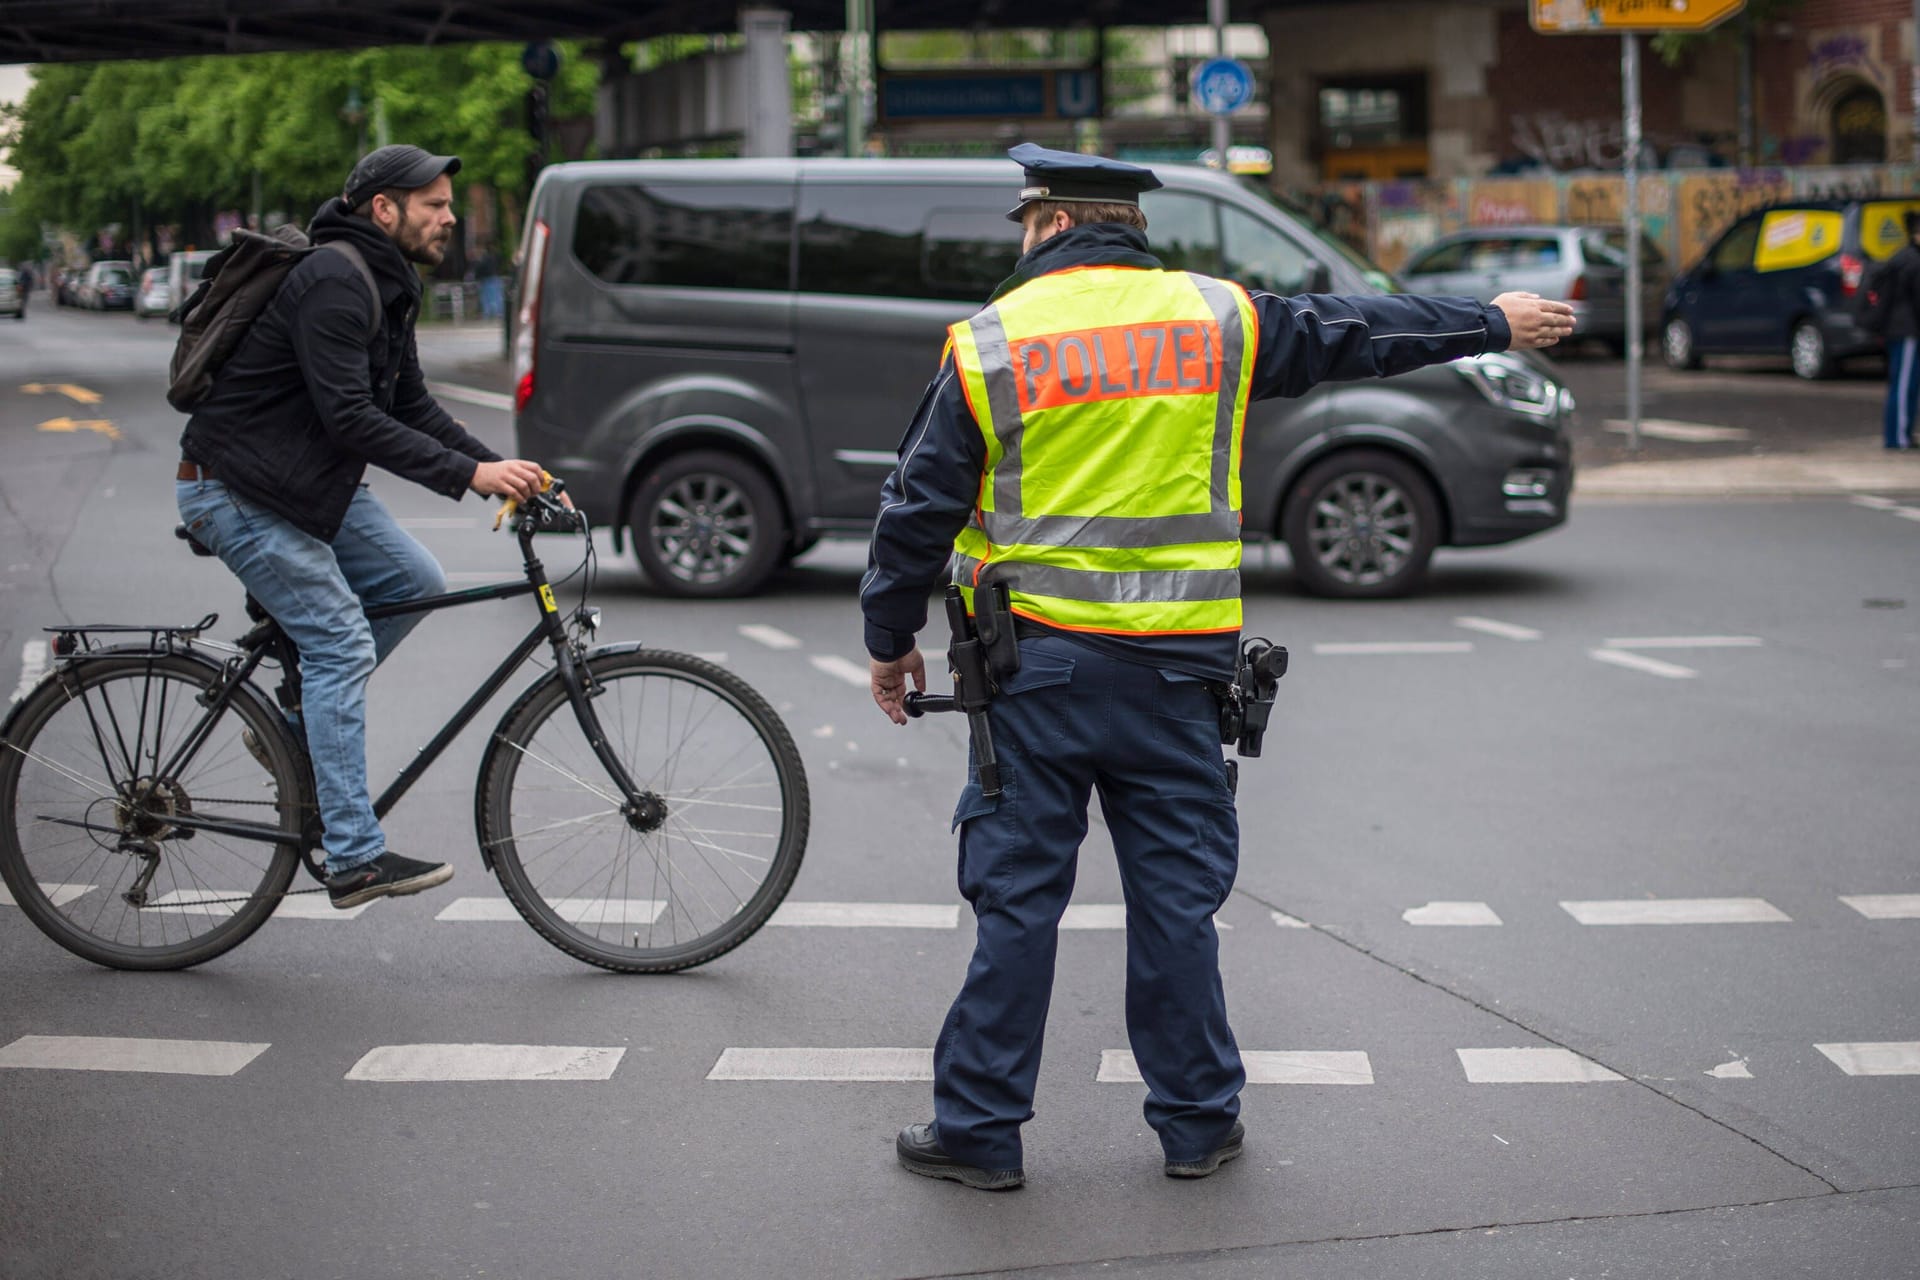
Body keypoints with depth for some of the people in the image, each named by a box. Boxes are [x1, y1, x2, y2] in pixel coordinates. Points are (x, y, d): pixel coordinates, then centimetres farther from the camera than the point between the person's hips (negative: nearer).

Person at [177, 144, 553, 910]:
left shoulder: (388, 287, 10)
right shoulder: (335, 282, -22)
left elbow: (412, 407, 13)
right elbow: (351, 418, -29)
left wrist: (503, 468, 0)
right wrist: (469, 474, -30)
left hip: (308, 481, 10)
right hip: (238, 493, -10)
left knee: (416, 581, 2)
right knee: (341, 641, -13)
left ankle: (296, 726, 15)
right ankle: (355, 860, -11)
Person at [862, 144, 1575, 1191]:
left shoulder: (989, 343, -1)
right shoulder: (1216, 319, 4)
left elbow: (918, 508, 1)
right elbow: (1358, 332, 17)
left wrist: (890, 640, 13)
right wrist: (1495, 325, 32)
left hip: (1038, 661, -1)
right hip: (1174, 667, 2)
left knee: (1016, 896, 3)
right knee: (1176, 893, 10)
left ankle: (979, 1130, 9)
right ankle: (1198, 1122, 19)